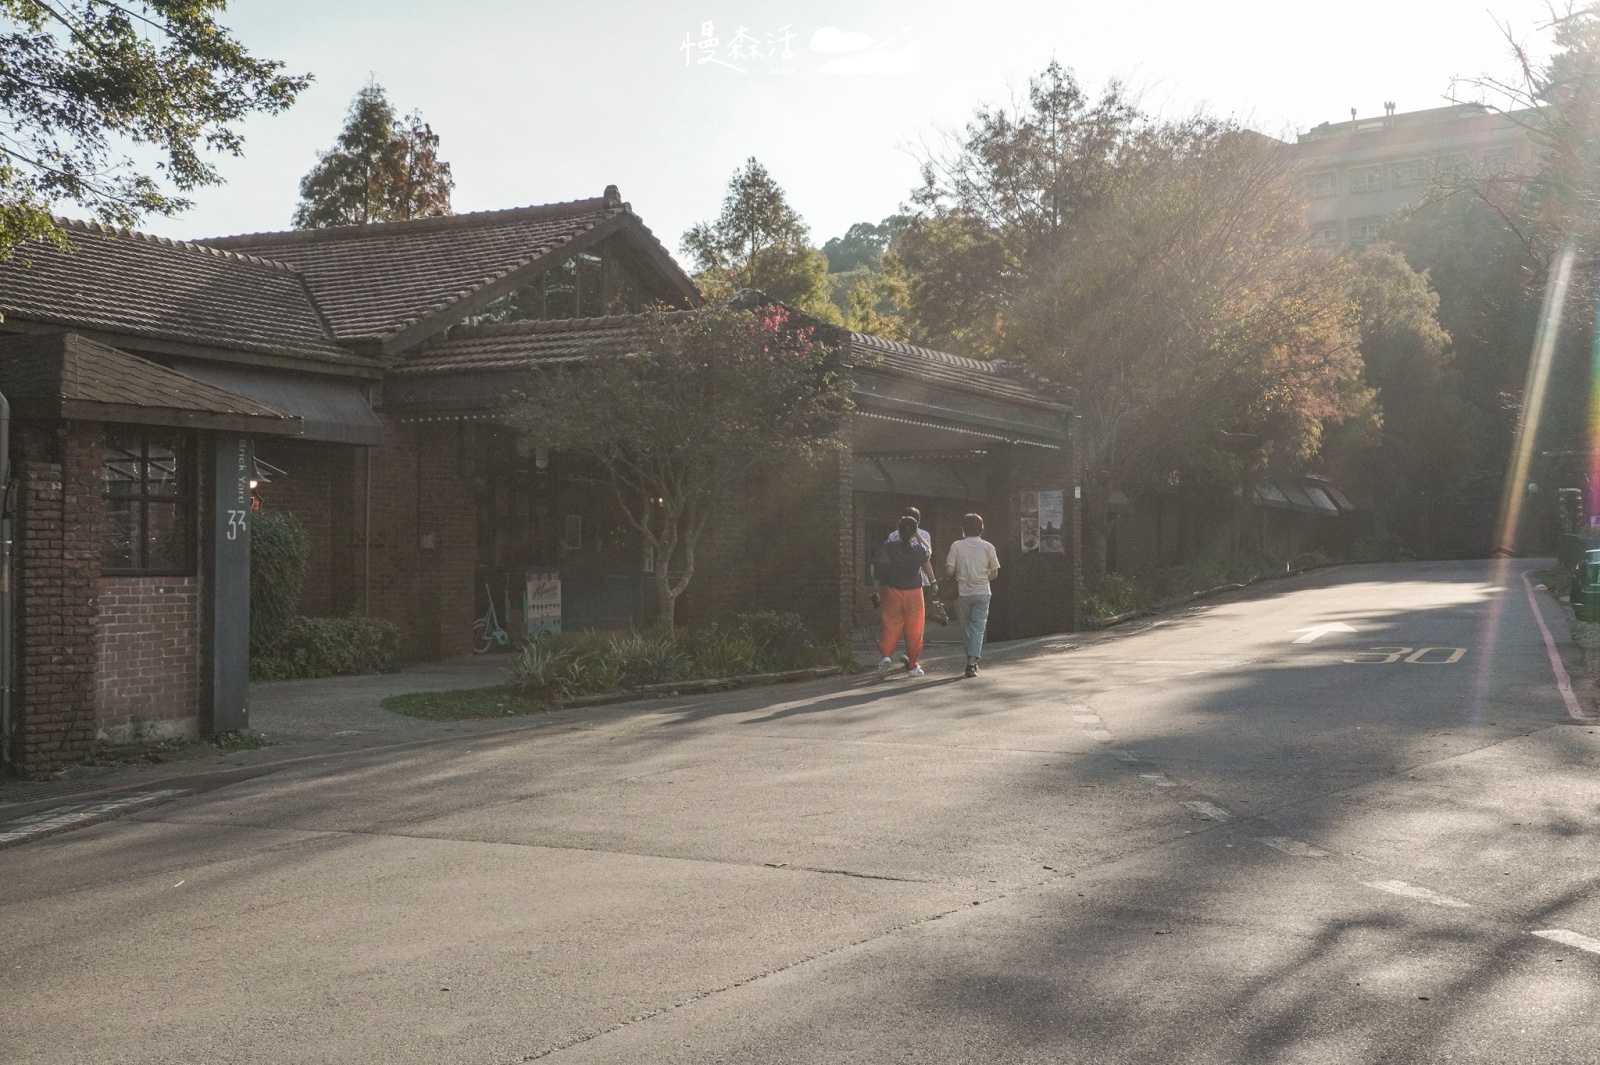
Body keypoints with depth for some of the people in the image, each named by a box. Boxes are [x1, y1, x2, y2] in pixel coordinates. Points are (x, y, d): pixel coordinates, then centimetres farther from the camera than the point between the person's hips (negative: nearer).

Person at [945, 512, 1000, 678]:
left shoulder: (956, 546, -4)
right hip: (982, 592, 0)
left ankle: (972, 659, 22)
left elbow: (949, 570, -9)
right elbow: (994, 573, 2)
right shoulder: (988, 547, -1)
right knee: (978, 627, 0)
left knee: (966, 628, 15)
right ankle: (972, 663, -12)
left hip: (963, 593, 0)